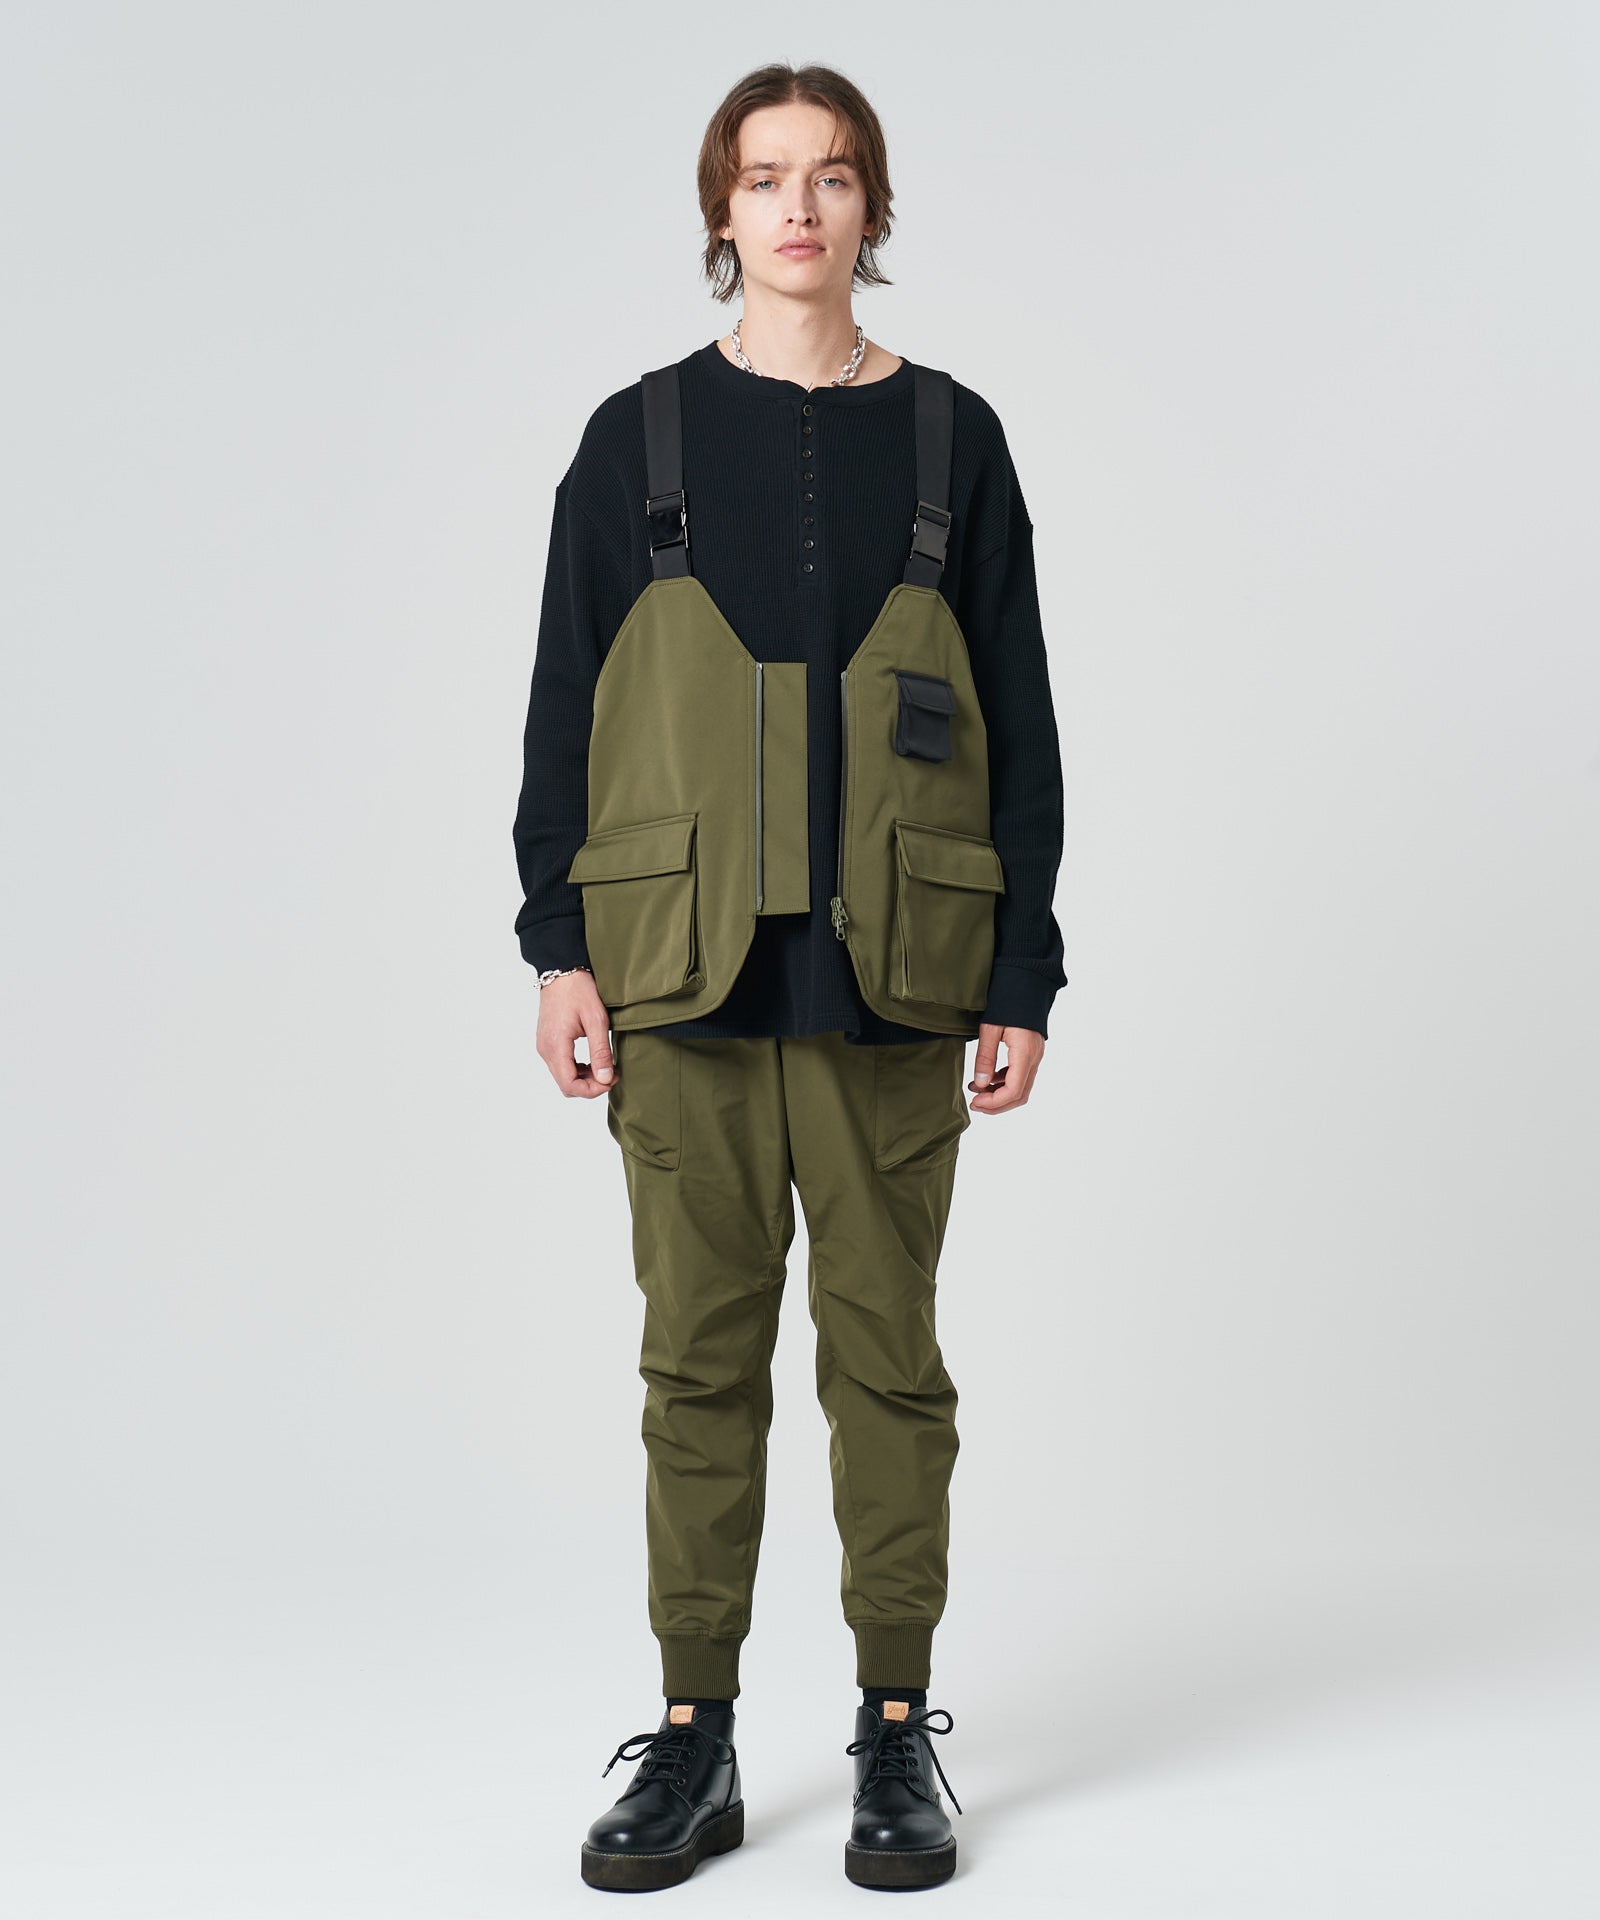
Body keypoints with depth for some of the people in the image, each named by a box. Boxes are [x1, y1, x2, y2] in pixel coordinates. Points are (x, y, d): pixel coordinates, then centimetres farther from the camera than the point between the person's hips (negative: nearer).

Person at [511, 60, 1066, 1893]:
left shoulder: (948, 438, 5)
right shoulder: (640, 438, 6)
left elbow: (1018, 723, 6)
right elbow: (565, 701, 6)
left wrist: (1023, 976, 1)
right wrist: (558, 942, -1)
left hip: (886, 978, 0)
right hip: (684, 975, 0)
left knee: (884, 1347, 5)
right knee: (702, 1348, 5)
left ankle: (897, 1736, 17)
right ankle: (694, 1740, 16)